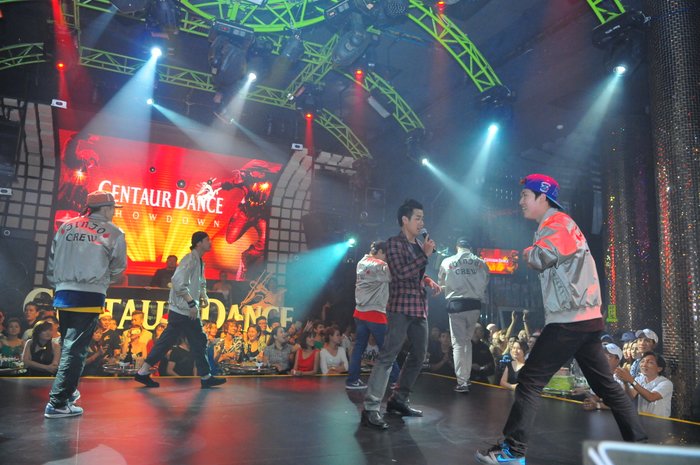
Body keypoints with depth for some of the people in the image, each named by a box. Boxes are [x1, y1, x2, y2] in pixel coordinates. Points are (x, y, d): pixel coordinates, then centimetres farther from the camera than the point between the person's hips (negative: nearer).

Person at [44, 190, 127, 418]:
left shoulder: (66, 226, 11)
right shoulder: (113, 232, -1)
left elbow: (52, 261, 12)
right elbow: (118, 269, 2)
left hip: (63, 293, 5)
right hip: (90, 295, -5)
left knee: (69, 345, 20)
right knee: (76, 348, -2)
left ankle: (67, 391, 32)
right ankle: (58, 403, -3)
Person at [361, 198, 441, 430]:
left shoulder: (419, 244, 17)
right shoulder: (394, 243, -6)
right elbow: (401, 273, -18)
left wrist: (429, 281, 8)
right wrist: (425, 255, -16)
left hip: (419, 307, 9)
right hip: (401, 307, -8)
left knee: (419, 356, 13)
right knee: (388, 355, -13)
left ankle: (399, 399, 26)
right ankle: (370, 408, -12)